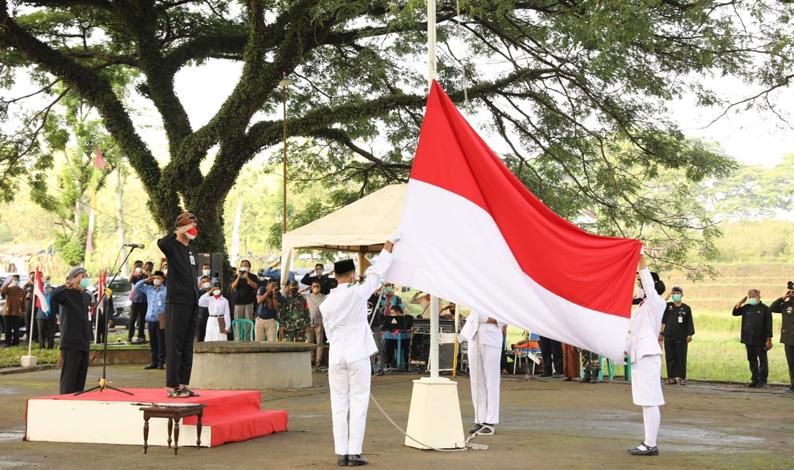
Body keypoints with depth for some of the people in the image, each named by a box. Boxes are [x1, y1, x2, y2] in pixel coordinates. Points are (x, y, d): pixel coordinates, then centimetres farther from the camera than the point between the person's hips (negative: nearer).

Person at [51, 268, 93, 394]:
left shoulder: (86, 296, 17)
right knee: (69, 379, -7)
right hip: (70, 343, -7)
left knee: (81, 379, 9)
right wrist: (67, 284, -20)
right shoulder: (67, 293, -5)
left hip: (84, 343, 7)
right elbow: (54, 296, -27)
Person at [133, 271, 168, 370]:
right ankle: (154, 362, 14)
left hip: (161, 320, -5)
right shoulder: (148, 289, 13)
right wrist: (146, 280, 4)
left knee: (161, 342, -3)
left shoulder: (166, 290, -2)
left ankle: (161, 362, 0)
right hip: (150, 319, 5)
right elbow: (136, 287, 15)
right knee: (152, 342, 8)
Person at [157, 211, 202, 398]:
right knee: (174, 344, -6)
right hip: (177, 302, -8)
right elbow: (161, 243, -31)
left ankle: (183, 384, 15)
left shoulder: (192, 250, 18)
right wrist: (180, 231, -19)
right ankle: (172, 386, -4)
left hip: (192, 304, 8)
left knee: (187, 346, 10)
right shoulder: (173, 246, -6)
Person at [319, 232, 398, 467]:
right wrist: (390, 242, 4)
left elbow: (329, 331, 11)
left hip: (336, 356, 4)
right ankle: (354, 452, 0)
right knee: (358, 403, 1)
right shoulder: (357, 293, -8)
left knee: (339, 405, 6)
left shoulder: (326, 303, 3)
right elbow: (377, 272, -2)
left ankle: (341, 453, 7)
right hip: (358, 355, -4)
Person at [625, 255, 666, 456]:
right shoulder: (642, 306, 20)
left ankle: (650, 445, -11)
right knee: (646, 402, 9)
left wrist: (641, 259, -22)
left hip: (648, 356, -10)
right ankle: (648, 443, 12)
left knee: (650, 402, -10)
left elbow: (649, 283, -20)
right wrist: (625, 349, 20)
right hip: (639, 356, 10)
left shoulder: (656, 303, -5)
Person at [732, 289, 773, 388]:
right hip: (749, 340, 6)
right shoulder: (747, 308, 11)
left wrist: (768, 340, -11)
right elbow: (735, 312, 11)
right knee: (752, 360, 10)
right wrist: (741, 302, 3)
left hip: (760, 340, -6)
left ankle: (762, 381, 5)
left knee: (762, 360, 1)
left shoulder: (764, 309, -5)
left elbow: (768, 325, -7)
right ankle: (754, 380, 18)